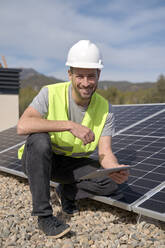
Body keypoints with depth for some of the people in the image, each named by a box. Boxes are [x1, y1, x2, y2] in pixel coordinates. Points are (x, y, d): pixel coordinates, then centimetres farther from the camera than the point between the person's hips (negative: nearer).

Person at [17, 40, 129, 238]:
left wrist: (116, 169, -39)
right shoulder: (51, 93, -19)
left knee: (111, 181, -20)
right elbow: (22, 126, -35)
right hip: (39, 161, -2)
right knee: (39, 138, -36)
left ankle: (66, 191, 9)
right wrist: (70, 125, -39)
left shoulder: (104, 108, -9)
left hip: (73, 164, 3)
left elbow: (105, 152, -15)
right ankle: (43, 215, -22)